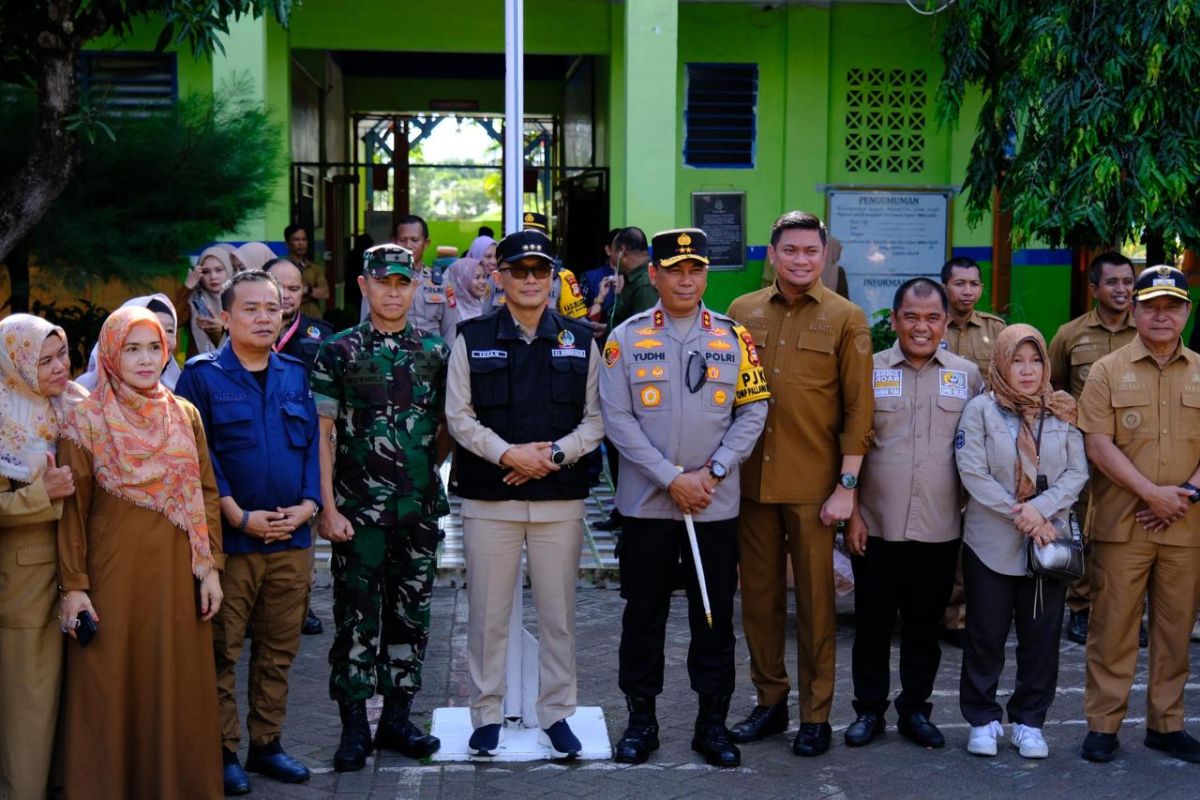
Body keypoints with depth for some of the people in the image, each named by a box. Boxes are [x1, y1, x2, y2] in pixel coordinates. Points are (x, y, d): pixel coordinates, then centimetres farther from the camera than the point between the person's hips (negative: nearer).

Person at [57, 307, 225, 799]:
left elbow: (206, 495, 8)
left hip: (177, 573, 3)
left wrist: (211, 568, 2)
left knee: (178, 685, 7)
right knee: (111, 688, 3)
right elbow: (71, 509, -4)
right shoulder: (86, 421, -3)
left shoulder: (185, 415, 7)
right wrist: (73, 586, -9)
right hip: (114, 573, -3)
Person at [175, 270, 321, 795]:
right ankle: (223, 752, 11)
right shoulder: (202, 376, -1)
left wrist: (308, 505, -4)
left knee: (278, 650, 10)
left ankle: (266, 743, 22)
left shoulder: (296, 375, 12)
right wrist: (239, 516, -14)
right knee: (223, 650, 1)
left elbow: (313, 444, 11)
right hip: (229, 538, -4)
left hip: (291, 536, 4)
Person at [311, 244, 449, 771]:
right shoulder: (338, 352, -2)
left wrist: (428, 467, 3)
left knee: (411, 616, 10)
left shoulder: (435, 351, 7)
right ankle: (354, 728, 11)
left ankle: (397, 718, 22)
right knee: (357, 619, 1)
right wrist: (328, 507, -10)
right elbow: (322, 433, -5)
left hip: (420, 509, 3)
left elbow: (448, 425, 15)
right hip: (358, 510, -3)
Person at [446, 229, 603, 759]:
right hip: (488, 498, -1)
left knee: (558, 613, 7)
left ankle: (556, 713, 19)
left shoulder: (579, 342, 7)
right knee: (487, 613, 5)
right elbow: (459, 416, -1)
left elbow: (596, 417, 5)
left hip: (560, 497, 1)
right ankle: (486, 714, 19)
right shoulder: (472, 339, 3)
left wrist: (556, 453, -11)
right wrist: (507, 454, -14)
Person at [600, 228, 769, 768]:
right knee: (643, 613, 8)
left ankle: (713, 721, 20)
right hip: (646, 501, -1)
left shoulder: (734, 338, 4)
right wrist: (672, 479, -13)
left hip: (716, 504, 1)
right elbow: (617, 418, -7)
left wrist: (711, 473, -10)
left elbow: (753, 412, 2)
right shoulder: (627, 337, -2)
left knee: (715, 616, 7)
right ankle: (641, 719, 21)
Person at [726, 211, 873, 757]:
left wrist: (847, 486, -8)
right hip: (751, 480, 3)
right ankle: (770, 701, 24)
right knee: (759, 595, 10)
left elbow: (858, 409, -4)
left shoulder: (846, 319, -2)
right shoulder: (743, 312, 7)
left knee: (815, 599, 4)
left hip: (813, 485, -3)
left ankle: (816, 713, 16)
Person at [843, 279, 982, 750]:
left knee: (925, 625, 11)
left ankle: (915, 709, 26)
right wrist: (852, 512, -4)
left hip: (940, 529, 1)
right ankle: (869, 709, 22)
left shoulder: (968, 376, 6)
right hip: (876, 525, -1)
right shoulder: (870, 371, 1)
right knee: (873, 623, 8)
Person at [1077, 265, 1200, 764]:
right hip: (1122, 525, -2)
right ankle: (1103, 724, 10)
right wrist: (1152, 492, -13)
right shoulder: (1108, 371, 2)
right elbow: (1098, 444, -7)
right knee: (1112, 626, 1)